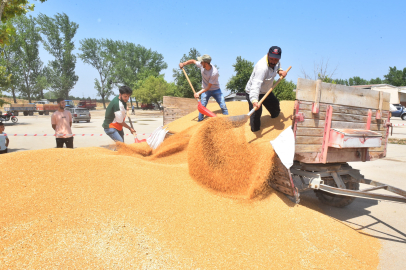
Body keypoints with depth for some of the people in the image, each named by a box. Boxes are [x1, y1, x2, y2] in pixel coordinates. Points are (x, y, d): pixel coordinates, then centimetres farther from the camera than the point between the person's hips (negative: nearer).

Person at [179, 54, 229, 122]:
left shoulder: (214, 72, -33)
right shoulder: (201, 65, -18)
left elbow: (208, 87, -26)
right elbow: (193, 61, 4)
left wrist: (198, 93, -28)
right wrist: (183, 64, -8)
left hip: (215, 90, -3)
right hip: (205, 90, 4)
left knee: (223, 106, -6)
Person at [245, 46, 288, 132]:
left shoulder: (275, 62, -13)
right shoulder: (262, 67, -40)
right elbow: (256, 85, -50)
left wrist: (280, 70, -8)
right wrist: (254, 101, -63)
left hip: (266, 91, 9)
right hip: (253, 93, -9)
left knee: (275, 104, 28)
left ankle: (275, 115, 61)